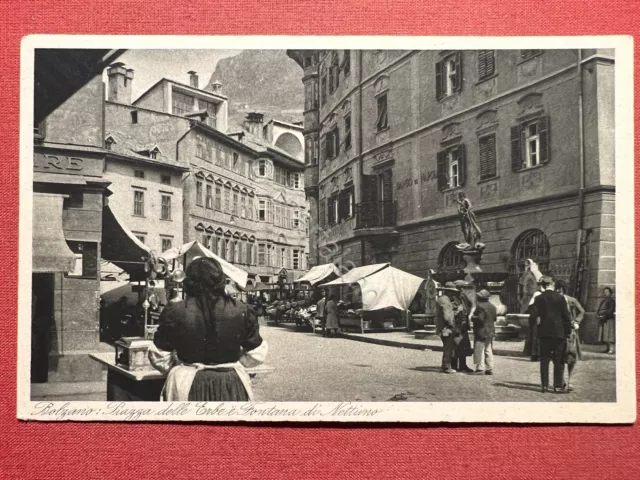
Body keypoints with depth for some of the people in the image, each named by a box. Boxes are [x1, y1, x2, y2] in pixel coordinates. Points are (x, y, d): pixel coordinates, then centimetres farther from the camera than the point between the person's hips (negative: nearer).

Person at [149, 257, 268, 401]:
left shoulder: (175, 312, -9)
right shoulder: (242, 312, -7)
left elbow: (159, 357, -2)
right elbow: (257, 354, 2)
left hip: (190, 386, -1)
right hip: (231, 387, 1)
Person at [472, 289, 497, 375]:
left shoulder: (480, 306, -17)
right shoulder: (492, 306, 10)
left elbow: (480, 319, -23)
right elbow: (495, 318, 14)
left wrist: (473, 317, -6)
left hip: (481, 331, -8)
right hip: (490, 332, 8)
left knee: (479, 350, -3)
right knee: (488, 350, 12)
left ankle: (480, 368, -6)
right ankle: (489, 369, 12)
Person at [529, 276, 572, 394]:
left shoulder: (539, 298, -1)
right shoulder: (560, 298, -4)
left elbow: (533, 315, -4)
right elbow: (566, 316, -2)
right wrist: (568, 332, 4)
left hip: (544, 332, 2)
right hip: (558, 332, -1)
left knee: (544, 359, 8)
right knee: (558, 360, 5)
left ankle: (545, 385, 8)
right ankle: (558, 386, 5)